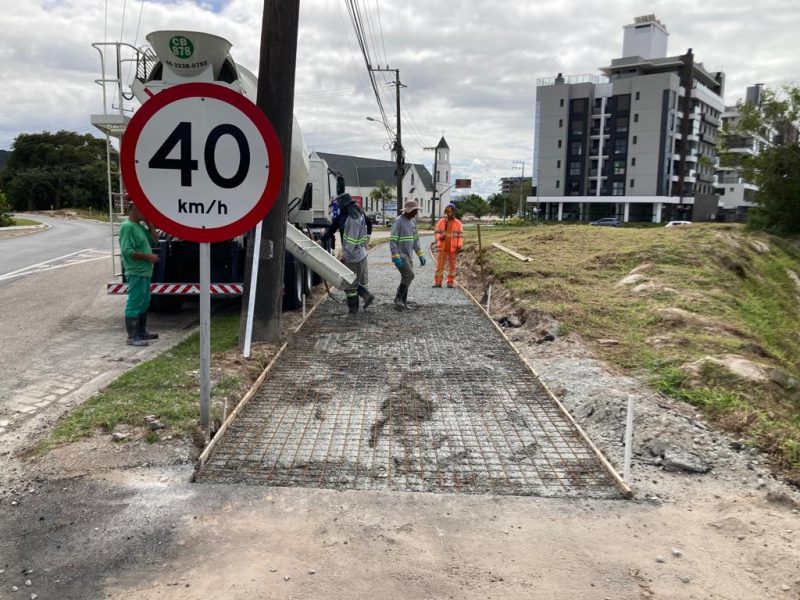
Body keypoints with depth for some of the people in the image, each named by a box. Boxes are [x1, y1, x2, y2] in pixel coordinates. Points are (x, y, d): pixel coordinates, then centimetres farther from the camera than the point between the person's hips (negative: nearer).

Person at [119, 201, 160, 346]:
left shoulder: (140, 226, 14)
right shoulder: (127, 227, -15)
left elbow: (154, 239, 19)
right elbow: (127, 251, -22)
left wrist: (148, 222, 9)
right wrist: (148, 256, -16)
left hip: (145, 272, 10)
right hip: (136, 273, -10)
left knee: (144, 303, 18)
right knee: (134, 305, -7)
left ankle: (141, 332, 29)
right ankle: (132, 337, -3)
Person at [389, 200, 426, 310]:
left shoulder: (413, 221, 11)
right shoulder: (398, 221, -14)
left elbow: (415, 239, 19)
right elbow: (392, 240, -18)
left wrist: (420, 255, 15)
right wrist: (396, 257, -24)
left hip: (409, 256, 8)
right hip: (400, 256, -8)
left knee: (406, 278, 8)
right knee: (409, 275, -17)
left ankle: (403, 302, 16)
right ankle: (398, 298, -6)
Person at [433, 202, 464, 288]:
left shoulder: (458, 223, 2)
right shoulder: (441, 222, 4)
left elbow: (460, 235, 2)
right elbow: (437, 232, 6)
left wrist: (460, 246, -10)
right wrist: (440, 237, -17)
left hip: (453, 248, 0)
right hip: (442, 247, 0)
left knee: (452, 265, 4)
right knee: (440, 265, 1)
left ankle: (450, 282, 11)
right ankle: (437, 282, 6)